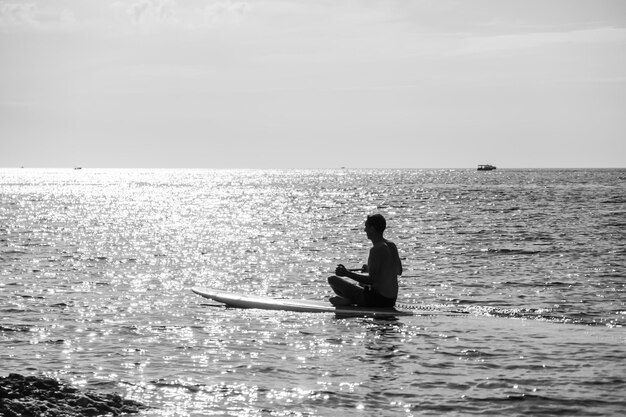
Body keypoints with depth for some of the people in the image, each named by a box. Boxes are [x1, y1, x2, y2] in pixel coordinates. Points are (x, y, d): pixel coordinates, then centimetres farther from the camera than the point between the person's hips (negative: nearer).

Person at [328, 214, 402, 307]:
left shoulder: (376, 250, -18)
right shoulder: (392, 246, 8)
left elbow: (372, 280, -23)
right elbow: (399, 271, 22)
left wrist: (347, 273, -17)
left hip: (377, 299, -9)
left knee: (333, 279, -7)